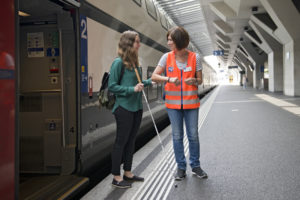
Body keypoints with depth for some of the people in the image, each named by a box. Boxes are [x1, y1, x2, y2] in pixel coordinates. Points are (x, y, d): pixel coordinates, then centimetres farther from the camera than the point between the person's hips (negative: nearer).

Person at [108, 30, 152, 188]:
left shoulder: (135, 62, 9)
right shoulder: (118, 62, -13)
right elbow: (112, 86, -15)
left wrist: (150, 81, 7)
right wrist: (132, 89, -21)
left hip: (136, 107, 8)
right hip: (124, 108, -8)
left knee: (131, 141, 15)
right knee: (121, 141, 2)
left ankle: (128, 173, 29)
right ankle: (116, 177, 14)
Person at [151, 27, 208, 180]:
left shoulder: (194, 57, -3)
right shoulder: (166, 57, -1)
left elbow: (200, 80, 2)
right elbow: (154, 76, -6)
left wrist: (194, 81, -22)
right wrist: (169, 79, -23)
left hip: (191, 102, -1)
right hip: (173, 103, 1)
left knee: (193, 135, 6)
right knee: (177, 136, 8)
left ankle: (195, 166, 23)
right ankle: (181, 167, 21)